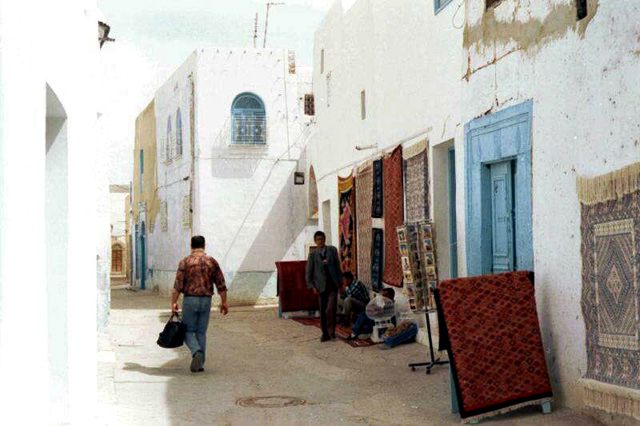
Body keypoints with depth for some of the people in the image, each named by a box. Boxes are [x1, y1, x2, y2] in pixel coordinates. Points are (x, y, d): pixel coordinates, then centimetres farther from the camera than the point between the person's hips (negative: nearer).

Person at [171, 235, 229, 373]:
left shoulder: (185, 262, -3)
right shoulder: (212, 261, 3)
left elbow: (178, 285, -9)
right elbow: (221, 284, 4)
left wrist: (173, 302, -5)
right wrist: (224, 302, 11)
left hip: (190, 299, -2)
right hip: (206, 300, 3)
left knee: (188, 331, 9)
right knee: (201, 332, 12)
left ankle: (197, 352, -17)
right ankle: (200, 363, 12)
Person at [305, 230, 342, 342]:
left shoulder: (332, 250, 5)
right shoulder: (312, 255, 2)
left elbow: (338, 266, 9)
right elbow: (308, 272, 4)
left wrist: (340, 282, 6)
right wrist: (312, 286, -4)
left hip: (333, 285, -1)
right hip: (321, 286, 1)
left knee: (330, 309, -13)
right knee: (322, 312, 5)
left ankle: (331, 331, 3)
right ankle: (325, 334, 16)